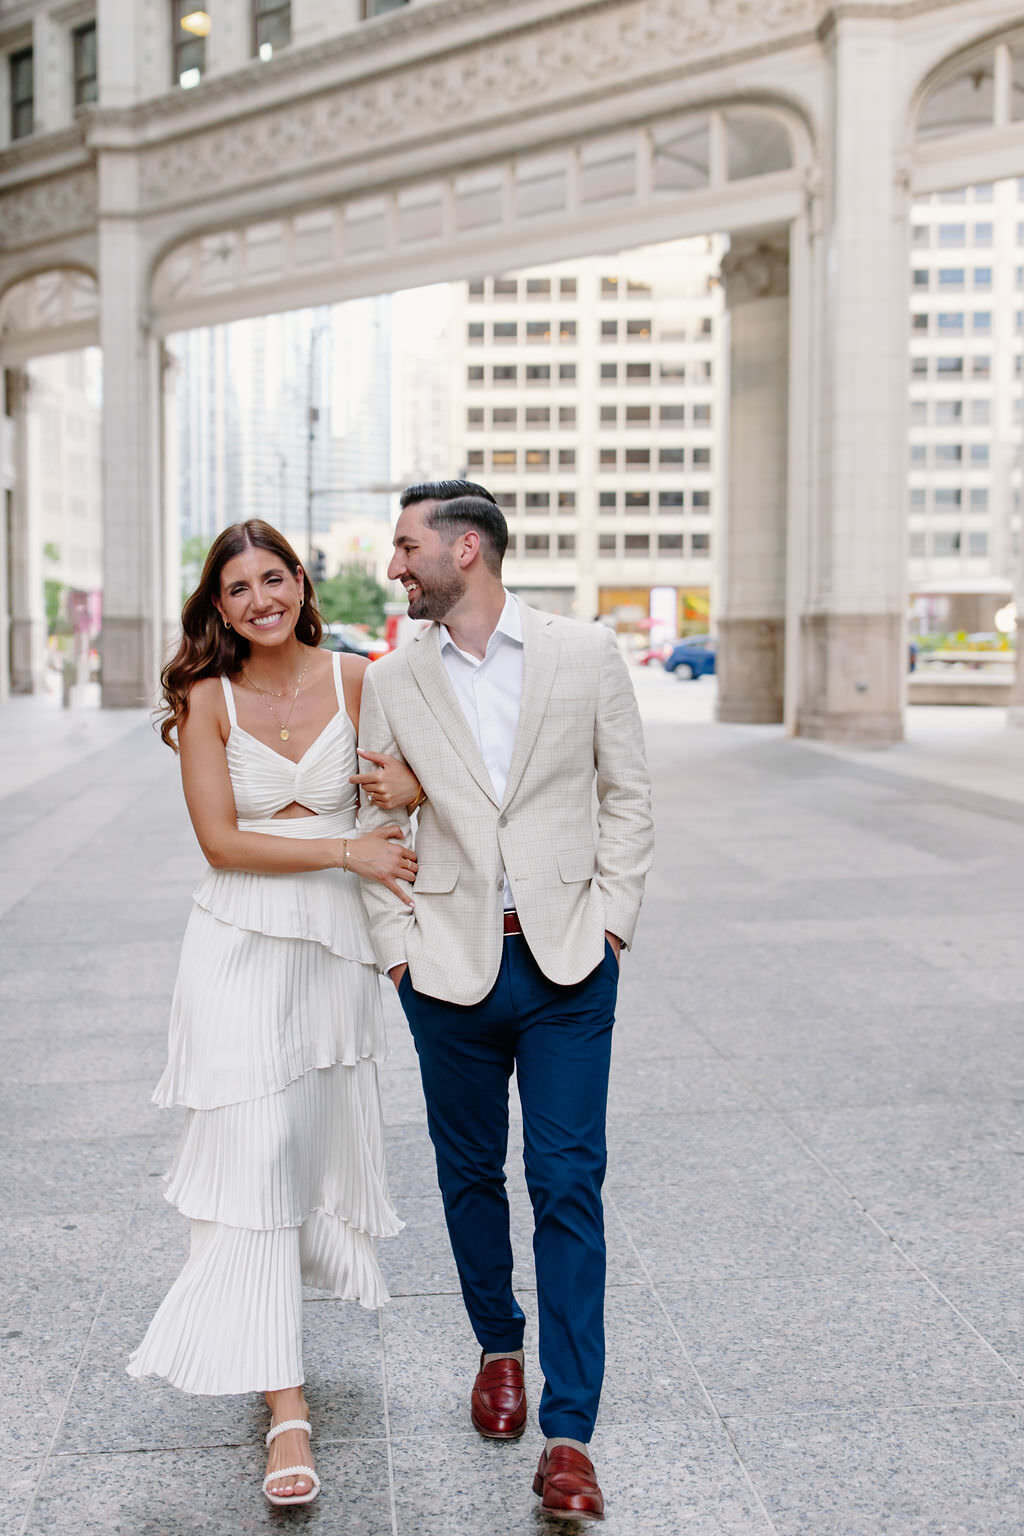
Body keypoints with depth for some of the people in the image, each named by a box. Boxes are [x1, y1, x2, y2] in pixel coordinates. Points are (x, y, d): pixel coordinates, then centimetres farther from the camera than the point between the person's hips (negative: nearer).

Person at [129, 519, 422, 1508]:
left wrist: (411, 783, -14)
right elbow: (220, 840, -10)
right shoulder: (207, 698, -6)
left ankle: (263, 1307, 43)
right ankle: (283, 1401, 0)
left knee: (317, 1143, 15)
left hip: (335, 943, 3)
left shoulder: (356, 680, -2)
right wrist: (345, 850, -17)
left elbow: (412, 775, 11)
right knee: (255, 1157, -6)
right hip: (240, 949, -2)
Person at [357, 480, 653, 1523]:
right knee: (470, 1175, 14)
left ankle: (568, 1434, 4)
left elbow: (627, 793, 4)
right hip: (451, 964, 2)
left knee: (568, 1186, -3)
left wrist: (610, 919, -2)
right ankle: (500, 1346, 38)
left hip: (568, 964, -2)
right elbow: (378, 826, 8)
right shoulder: (391, 683, 3)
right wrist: (396, 947, 0)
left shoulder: (585, 655, -1)